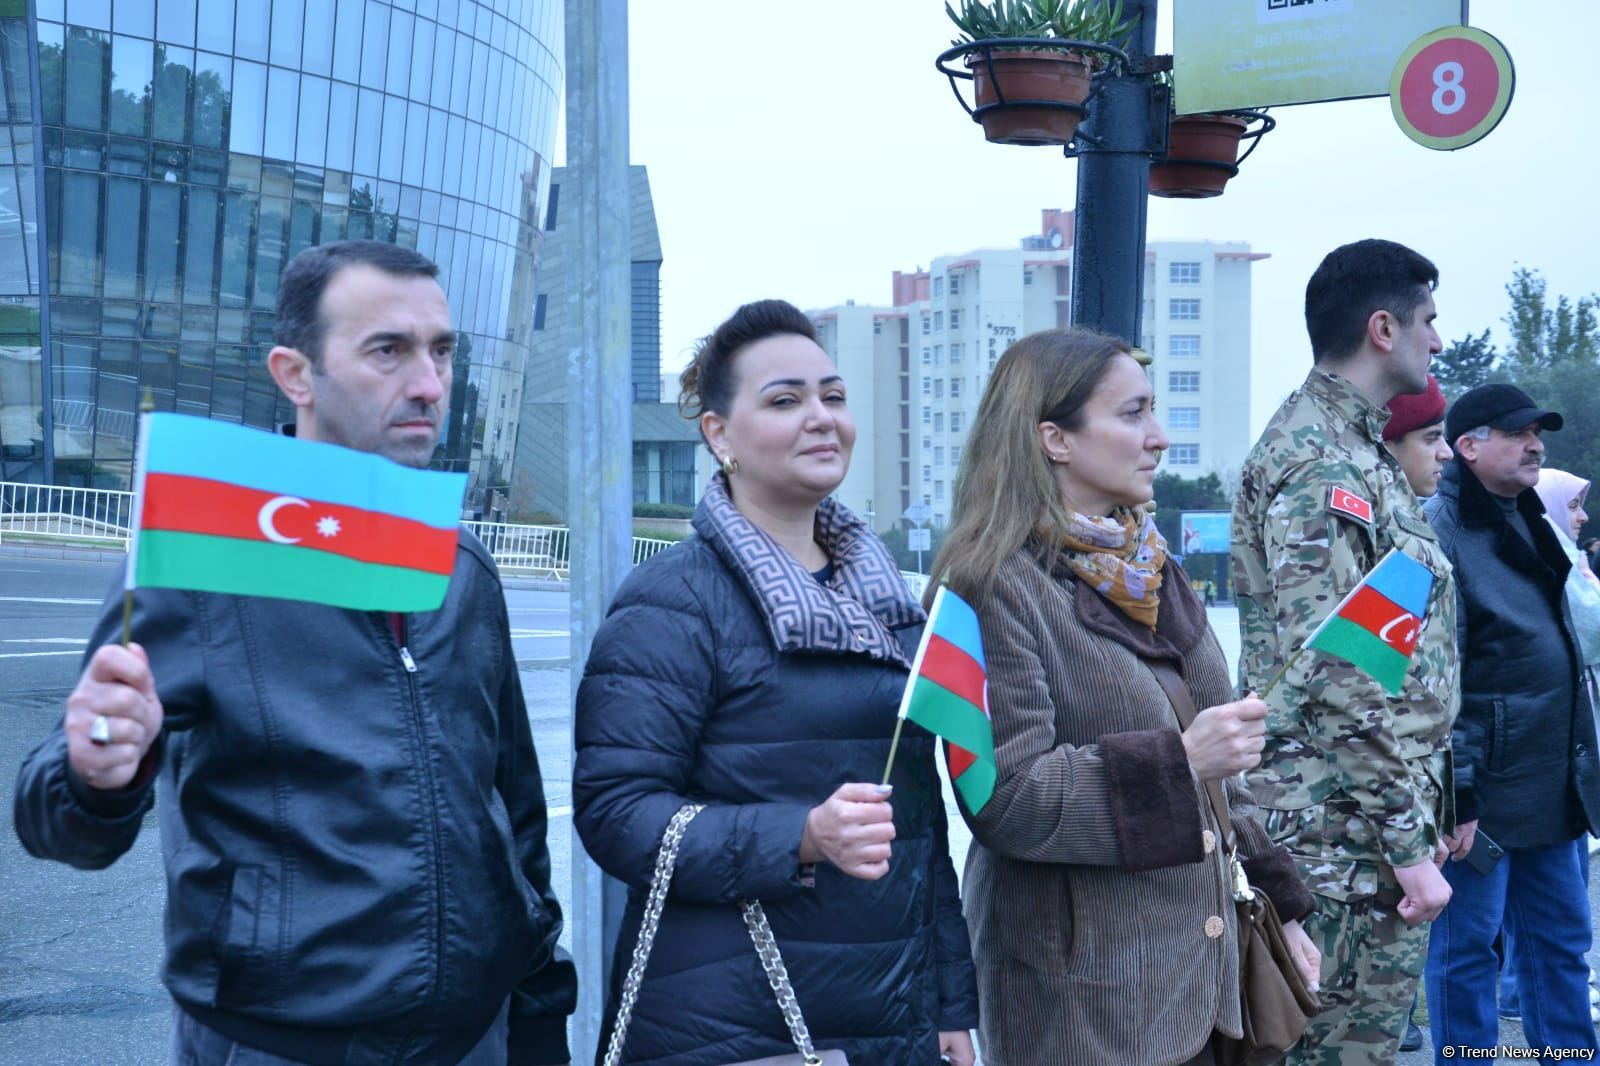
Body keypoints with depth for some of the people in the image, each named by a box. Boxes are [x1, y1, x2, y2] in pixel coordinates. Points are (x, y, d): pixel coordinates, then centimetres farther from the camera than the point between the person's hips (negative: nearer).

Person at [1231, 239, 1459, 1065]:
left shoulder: (1352, 447, 16)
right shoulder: (1323, 465, -17)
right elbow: (1339, 676, -23)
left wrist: (1419, 817, 21)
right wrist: (1407, 845, -21)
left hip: (1377, 821, 10)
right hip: (1353, 835, -10)